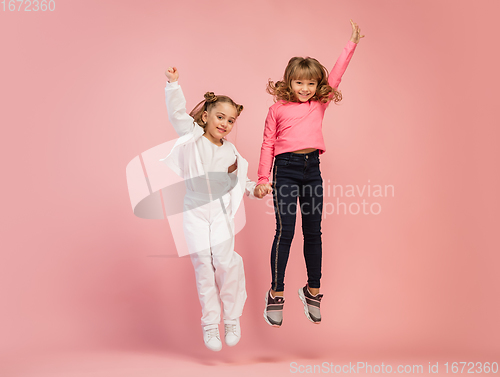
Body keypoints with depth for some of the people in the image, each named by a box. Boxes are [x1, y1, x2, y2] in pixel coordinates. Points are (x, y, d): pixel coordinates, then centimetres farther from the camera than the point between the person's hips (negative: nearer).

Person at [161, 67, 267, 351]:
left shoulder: (231, 152, 9)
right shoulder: (192, 135, 2)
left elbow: (239, 179, 20)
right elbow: (178, 113, -8)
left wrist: (253, 189, 5)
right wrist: (174, 85, -17)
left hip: (221, 211, 1)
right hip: (194, 211, -1)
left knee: (225, 259, -12)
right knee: (202, 265, -3)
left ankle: (232, 319, 6)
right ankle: (210, 324, 8)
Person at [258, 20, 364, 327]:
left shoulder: (320, 104, 11)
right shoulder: (278, 109, 5)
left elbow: (335, 76, 8)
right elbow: (268, 145, 5)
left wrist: (352, 44, 8)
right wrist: (263, 178, 1)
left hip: (312, 168, 3)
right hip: (285, 168, -3)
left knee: (313, 232, 8)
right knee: (285, 230, -7)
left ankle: (313, 291, 21)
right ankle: (276, 295, 3)